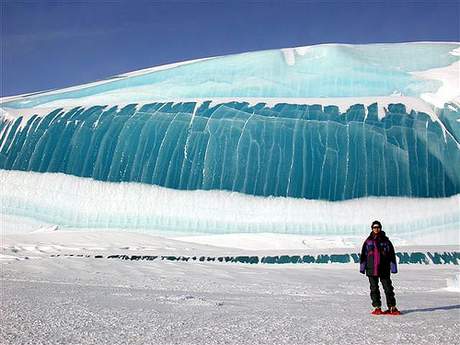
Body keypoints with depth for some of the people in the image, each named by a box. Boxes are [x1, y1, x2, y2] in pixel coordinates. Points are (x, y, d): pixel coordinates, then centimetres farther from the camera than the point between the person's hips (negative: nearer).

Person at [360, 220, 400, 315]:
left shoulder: (385, 241, 4)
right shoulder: (368, 241, 6)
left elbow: (392, 255, 6)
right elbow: (363, 255, 9)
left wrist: (393, 267, 2)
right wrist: (362, 267, 5)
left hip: (384, 269, -1)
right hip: (371, 269, 1)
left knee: (388, 288, 1)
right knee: (374, 289, 5)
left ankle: (392, 307, 10)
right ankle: (377, 307, 14)